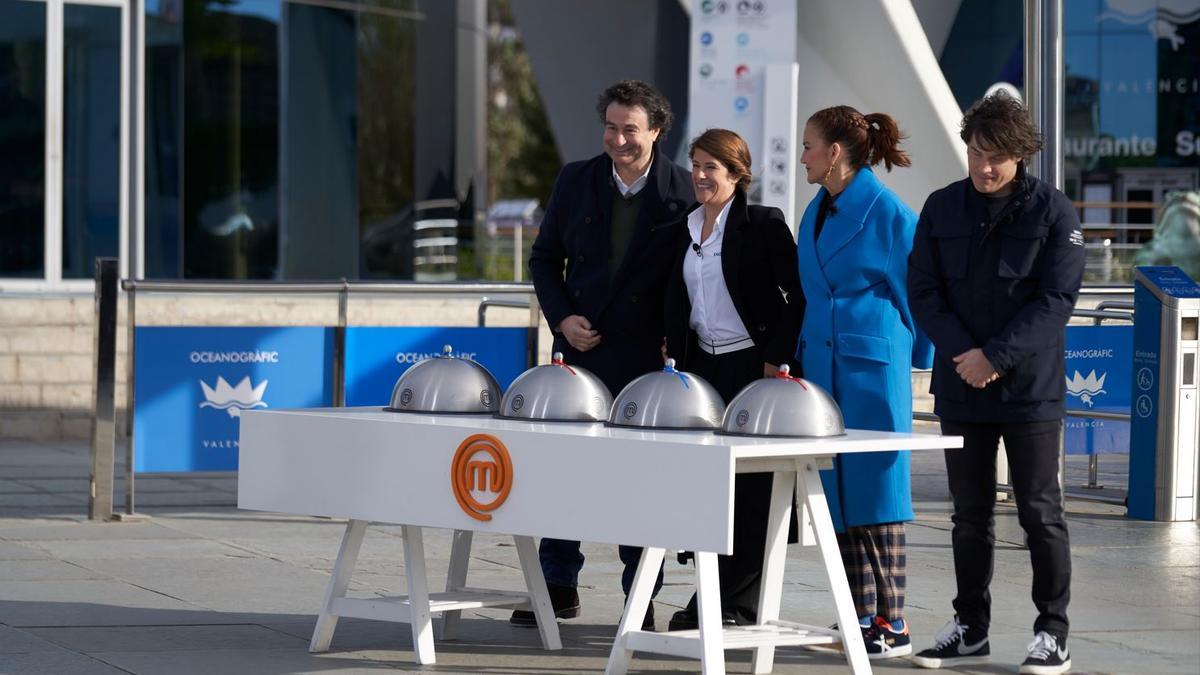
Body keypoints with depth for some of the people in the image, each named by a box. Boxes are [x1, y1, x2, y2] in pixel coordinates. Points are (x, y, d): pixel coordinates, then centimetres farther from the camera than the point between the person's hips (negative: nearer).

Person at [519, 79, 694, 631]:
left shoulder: (683, 192, -4)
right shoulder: (576, 181, 4)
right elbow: (545, 257, 11)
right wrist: (561, 318, -3)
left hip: (646, 357, -3)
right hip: (579, 348, 3)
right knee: (563, 466, 5)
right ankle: (559, 586, 14)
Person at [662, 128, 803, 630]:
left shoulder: (762, 225, -8)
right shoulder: (687, 229, 13)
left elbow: (796, 296, -10)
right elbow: (676, 302, 18)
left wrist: (776, 360, -14)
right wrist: (677, 358, 10)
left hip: (752, 365, -7)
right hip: (703, 365, 7)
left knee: (751, 488, -3)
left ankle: (741, 603, 1)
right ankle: (709, 597, 10)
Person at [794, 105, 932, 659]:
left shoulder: (888, 213, -10)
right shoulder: (816, 213, 13)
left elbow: (914, 291, -4)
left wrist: (916, 358, 2)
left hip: (872, 369, -7)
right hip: (822, 367, 7)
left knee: (875, 493, -6)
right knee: (839, 494, 6)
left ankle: (892, 624, -2)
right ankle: (861, 616, 11)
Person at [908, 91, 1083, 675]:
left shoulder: (1053, 212, -4)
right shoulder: (942, 208, 6)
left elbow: (1056, 300, -9)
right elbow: (922, 290, 3)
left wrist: (996, 358, -16)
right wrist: (962, 352, -11)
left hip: (1030, 386, -3)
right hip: (961, 385, 3)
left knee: (1040, 512, 0)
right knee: (970, 513, 10)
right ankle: (970, 628, 19)